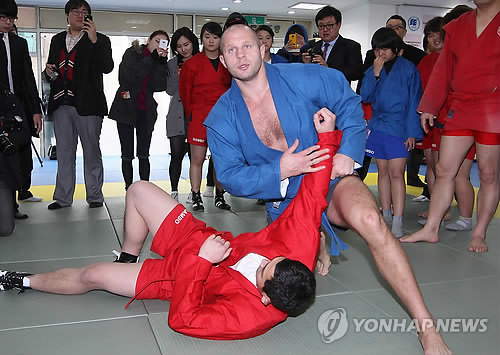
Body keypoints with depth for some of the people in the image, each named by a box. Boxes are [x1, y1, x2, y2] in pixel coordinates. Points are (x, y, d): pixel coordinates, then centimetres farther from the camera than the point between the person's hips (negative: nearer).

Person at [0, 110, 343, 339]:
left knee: (92, 276, -4)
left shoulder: (250, 317, -38)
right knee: (139, 189, 3)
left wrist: (200, 261, -39)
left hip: (184, 277, -5)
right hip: (204, 241, 6)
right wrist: (327, 137, -31)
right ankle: (127, 258, 33)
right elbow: (311, 199, -25)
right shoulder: (298, 250, -30)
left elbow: (182, 319, -31)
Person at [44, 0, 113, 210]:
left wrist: (94, 40, -19)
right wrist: (49, 72, 4)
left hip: (87, 105, -4)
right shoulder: (57, 40, 18)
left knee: (91, 151, 2)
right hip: (61, 104, 5)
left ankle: (94, 196, 11)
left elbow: (107, 67, -11)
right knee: (64, 152, 8)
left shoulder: (99, 40, 3)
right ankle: (63, 198, 15)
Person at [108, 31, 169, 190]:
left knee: (144, 155, 5)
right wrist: (152, 59, -19)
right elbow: (129, 75, -20)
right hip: (126, 109, -3)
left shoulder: (161, 62, 7)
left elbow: (159, 86, -10)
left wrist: (161, 62, -17)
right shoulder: (132, 53, -1)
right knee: (127, 155, 0)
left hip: (146, 112, 3)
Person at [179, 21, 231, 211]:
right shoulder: (192, 63, 1)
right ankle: (196, 197, 5)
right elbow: (185, 91, 7)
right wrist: (191, 114, 10)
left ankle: (219, 196, 17)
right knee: (197, 159, -2)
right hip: (199, 117, -2)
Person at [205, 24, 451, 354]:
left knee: (368, 219, -35)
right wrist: (280, 171, -27)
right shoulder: (221, 119, -7)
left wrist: (348, 151, -14)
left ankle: (428, 329, -26)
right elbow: (231, 177, -11)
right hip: (283, 199, 4)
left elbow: (348, 101, 1)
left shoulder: (301, 78, -11)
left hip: (330, 178, -3)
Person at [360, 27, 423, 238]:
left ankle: (397, 222, -9)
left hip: (399, 127, -4)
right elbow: (365, 97, 1)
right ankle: (386, 215, 18)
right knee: (383, 171, 9)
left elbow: (414, 101, -2)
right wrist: (375, 74, -9)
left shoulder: (408, 69, -1)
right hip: (377, 126, 4)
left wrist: (412, 132, -7)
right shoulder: (372, 69, 10)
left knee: (396, 172, -10)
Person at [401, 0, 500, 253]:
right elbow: (443, 70, 12)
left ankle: (479, 233, 15)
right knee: (443, 170, 4)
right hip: (460, 108, 5)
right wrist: (429, 108, 9)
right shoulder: (457, 26, 14)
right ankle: (430, 229, 11)